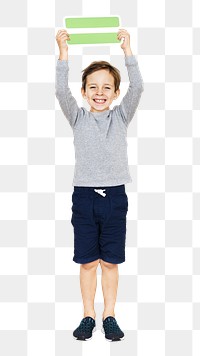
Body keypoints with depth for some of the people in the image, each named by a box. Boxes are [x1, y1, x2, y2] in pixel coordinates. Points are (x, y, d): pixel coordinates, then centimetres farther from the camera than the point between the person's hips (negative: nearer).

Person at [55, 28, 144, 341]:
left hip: (114, 197, 0)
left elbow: (137, 87, -8)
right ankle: (89, 316, 23)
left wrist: (127, 50, -13)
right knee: (87, 262, 9)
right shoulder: (78, 117, 4)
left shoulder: (121, 117, 5)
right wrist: (63, 53, -17)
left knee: (110, 262, 9)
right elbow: (61, 91, -10)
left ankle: (109, 316, 23)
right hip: (84, 196, 0)